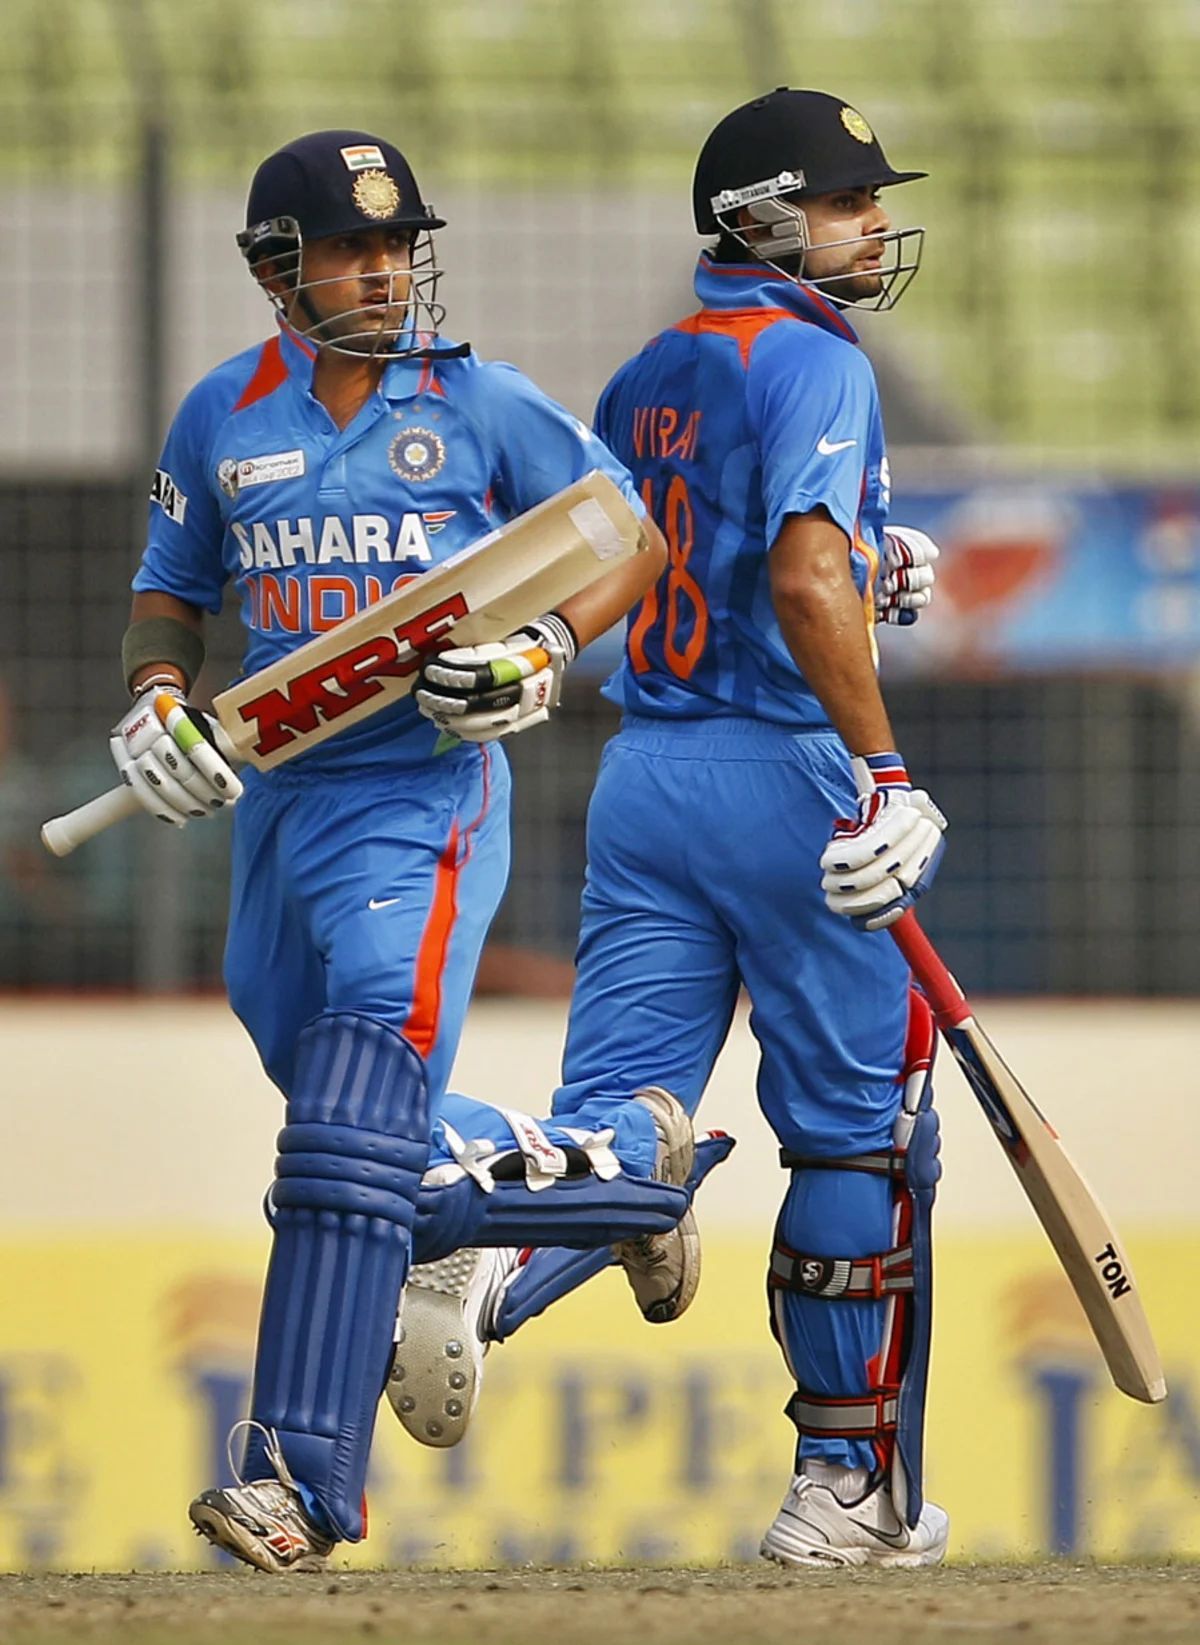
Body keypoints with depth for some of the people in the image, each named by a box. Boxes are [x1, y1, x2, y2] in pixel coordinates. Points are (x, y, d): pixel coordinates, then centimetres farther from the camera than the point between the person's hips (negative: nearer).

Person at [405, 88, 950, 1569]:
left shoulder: (646, 379, 15)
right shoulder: (812, 364, -10)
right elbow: (807, 579, -24)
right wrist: (881, 770, -26)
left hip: (643, 773, 7)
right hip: (786, 769, -7)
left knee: (622, 1116, 3)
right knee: (860, 1132, 4)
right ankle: (851, 1491, 7)